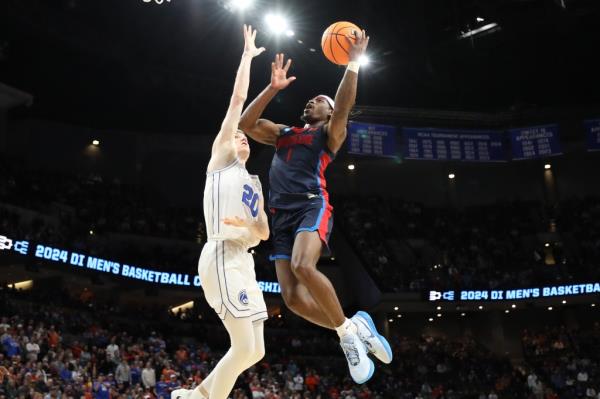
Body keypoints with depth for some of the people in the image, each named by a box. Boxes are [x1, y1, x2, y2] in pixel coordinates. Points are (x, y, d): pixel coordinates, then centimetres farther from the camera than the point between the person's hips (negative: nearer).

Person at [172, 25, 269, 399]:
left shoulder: (254, 183, 28)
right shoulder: (220, 157, 9)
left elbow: (265, 233, 19)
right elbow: (239, 98, 6)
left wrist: (249, 224, -4)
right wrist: (248, 55, 14)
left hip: (244, 261, 8)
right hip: (223, 256, -8)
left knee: (255, 351, 7)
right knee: (245, 347, -16)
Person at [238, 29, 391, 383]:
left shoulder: (329, 133, 15)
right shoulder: (283, 132, 30)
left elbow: (344, 107, -5)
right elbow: (246, 123, 18)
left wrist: (354, 62, -7)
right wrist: (273, 88, 13)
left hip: (312, 206, -5)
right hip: (282, 215, 6)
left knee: (303, 267, -34)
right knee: (293, 297, -9)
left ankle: (348, 332, -17)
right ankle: (356, 328, 8)